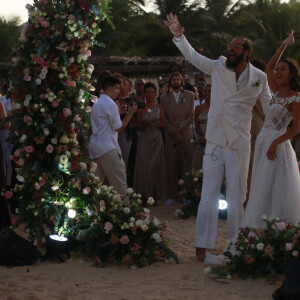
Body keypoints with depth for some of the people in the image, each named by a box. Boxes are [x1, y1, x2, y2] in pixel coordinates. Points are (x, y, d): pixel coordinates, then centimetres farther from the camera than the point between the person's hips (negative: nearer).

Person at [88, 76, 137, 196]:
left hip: (94, 146, 10)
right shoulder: (110, 104, -11)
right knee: (119, 182, -4)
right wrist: (130, 113, -2)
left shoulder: (97, 103, 18)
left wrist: (118, 112, 18)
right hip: (107, 148, -10)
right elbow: (119, 127, -10)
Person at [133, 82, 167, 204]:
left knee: (156, 166, -2)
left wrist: (157, 123, -15)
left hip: (156, 139, 0)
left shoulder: (159, 107, 7)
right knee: (144, 166, -4)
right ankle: (145, 194, 3)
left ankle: (156, 194, 4)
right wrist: (145, 123, -15)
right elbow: (138, 127, 4)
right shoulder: (140, 108, 5)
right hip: (144, 139, 0)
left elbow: (163, 124, 6)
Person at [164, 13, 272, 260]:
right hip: (215, 140, 0)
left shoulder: (259, 78, 0)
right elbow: (193, 56, -2)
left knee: (237, 195, 6)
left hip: (240, 143, 0)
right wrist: (179, 36, -14)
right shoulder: (218, 68, 1)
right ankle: (202, 245, 2)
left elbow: (270, 106, 9)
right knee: (209, 193, 0)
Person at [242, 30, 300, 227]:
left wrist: (276, 143, -22)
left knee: (272, 189, -8)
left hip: (277, 145, -8)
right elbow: (269, 67, 17)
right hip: (263, 142, 8)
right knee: (262, 189, 8)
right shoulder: (277, 92, 11)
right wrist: (284, 46, 16)